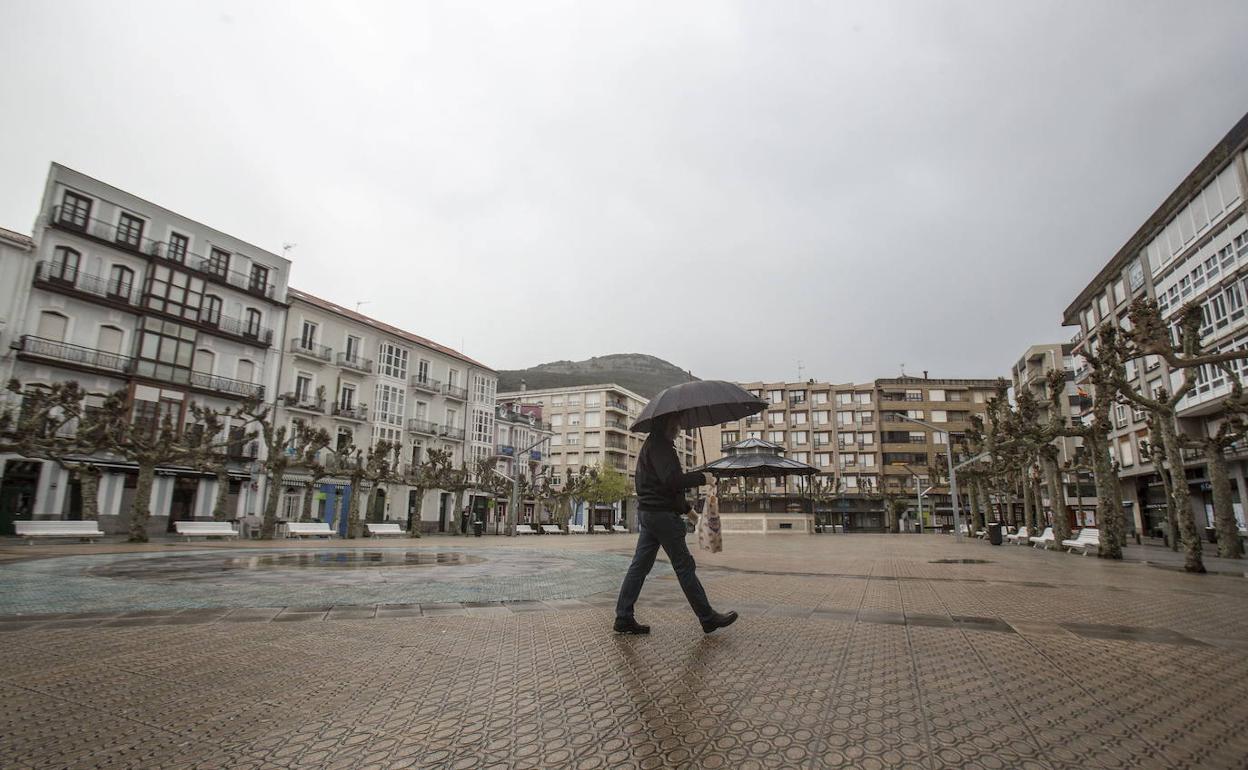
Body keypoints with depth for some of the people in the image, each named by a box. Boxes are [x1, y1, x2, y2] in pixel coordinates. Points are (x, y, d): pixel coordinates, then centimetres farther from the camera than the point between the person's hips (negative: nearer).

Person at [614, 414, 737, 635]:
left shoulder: (652, 444, 19)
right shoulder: (659, 445, -14)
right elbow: (671, 480, -26)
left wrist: (686, 507, 26)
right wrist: (702, 478, -15)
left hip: (648, 512, 10)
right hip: (662, 514, -10)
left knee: (640, 565, 8)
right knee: (684, 566, -1)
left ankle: (623, 617, 10)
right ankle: (708, 618, 9)